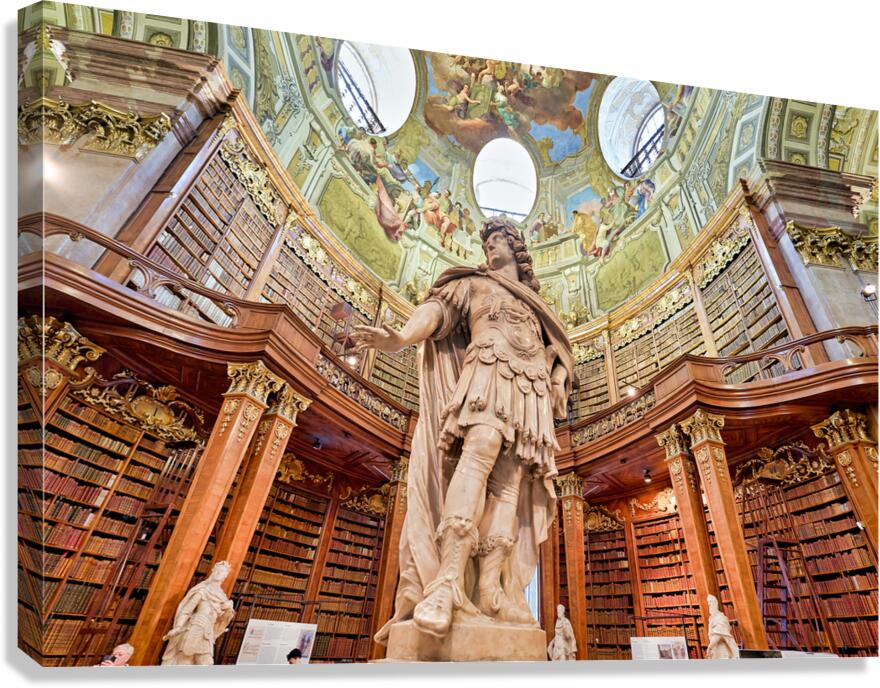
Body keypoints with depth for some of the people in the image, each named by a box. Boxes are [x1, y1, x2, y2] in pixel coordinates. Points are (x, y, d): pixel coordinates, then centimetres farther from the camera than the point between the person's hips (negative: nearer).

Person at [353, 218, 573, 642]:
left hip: (532, 388, 4)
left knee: (509, 481, -14)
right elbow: (437, 308, 5)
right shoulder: (474, 283, 22)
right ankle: (447, 582, -37)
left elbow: (558, 350, 29)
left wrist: (559, 383, 7)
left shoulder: (536, 303, 34)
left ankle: (489, 591, -22)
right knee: (482, 448, -31)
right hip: (489, 369, -4)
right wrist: (402, 338, -14)